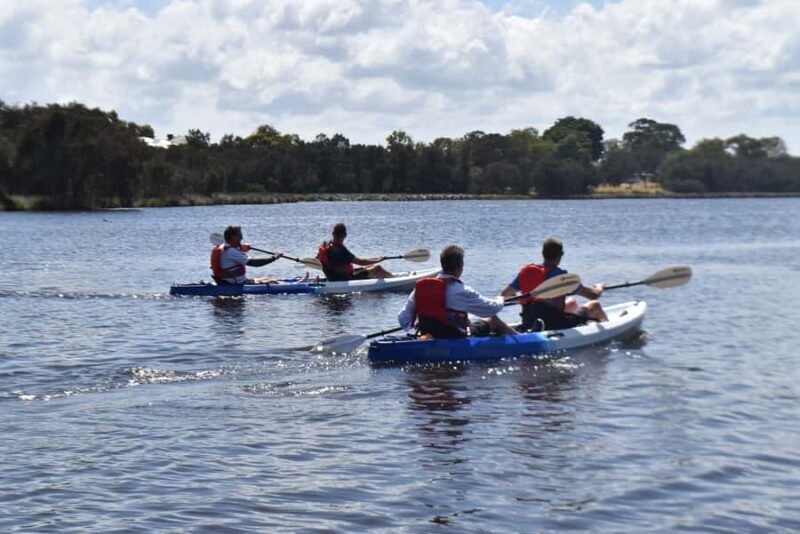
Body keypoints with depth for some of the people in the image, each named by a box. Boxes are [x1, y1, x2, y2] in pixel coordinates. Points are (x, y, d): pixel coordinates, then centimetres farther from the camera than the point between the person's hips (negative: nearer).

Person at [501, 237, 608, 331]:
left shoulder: (525, 272, -3)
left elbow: (505, 294, 6)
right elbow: (594, 295, -14)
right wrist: (599, 288, 12)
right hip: (555, 326, -6)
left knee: (572, 302, 31)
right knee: (595, 306, 13)